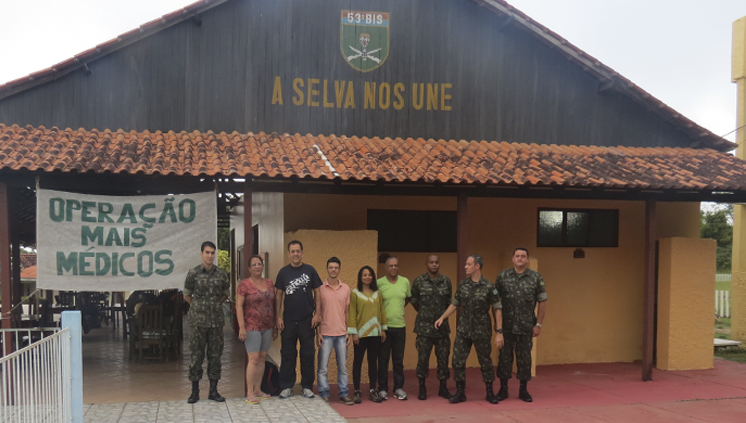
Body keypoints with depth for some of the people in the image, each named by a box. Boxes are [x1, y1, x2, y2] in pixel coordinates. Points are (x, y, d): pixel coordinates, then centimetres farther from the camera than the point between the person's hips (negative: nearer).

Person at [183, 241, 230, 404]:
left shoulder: (221, 274, 4)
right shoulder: (193, 273, -2)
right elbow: (187, 295, 7)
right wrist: (200, 306, 10)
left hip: (216, 320, 2)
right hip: (198, 321, -2)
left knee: (215, 355, 6)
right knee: (196, 355, 1)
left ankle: (213, 390, 15)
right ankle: (195, 391, 11)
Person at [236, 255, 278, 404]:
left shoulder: (269, 283, 11)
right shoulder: (244, 284, -6)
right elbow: (239, 306, -10)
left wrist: (274, 326, 15)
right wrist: (242, 327, -16)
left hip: (267, 327, 6)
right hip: (252, 327, -6)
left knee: (262, 358, 9)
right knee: (253, 359, -8)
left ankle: (258, 390, 19)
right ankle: (249, 393, -2)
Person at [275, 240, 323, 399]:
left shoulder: (310, 270, 2)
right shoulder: (283, 272, 4)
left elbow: (317, 293, 4)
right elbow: (279, 295, 7)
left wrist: (317, 313, -4)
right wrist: (278, 316, 1)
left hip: (307, 320, -1)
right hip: (288, 320, 1)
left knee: (308, 354, 5)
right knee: (287, 354, 5)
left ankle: (307, 386, 15)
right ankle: (286, 387, 14)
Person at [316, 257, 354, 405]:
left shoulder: (346, 288, 8)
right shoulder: (320, 289, 0)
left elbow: (347, 312, 12)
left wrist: (348, 332, 6)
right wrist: (318, 333, -4)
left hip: (342, 334, 2)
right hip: (325, 334, -2)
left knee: (343, 366, 6)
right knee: (323, 366, 0)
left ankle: (344, 393, 15)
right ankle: (324, 394, 9)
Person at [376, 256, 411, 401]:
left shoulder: (405, 282, 3)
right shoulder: (379, 283, -6)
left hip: (400, 326, 3)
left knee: (398, 360, 9)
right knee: (383, 359, 4)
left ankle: (399, 388, 19)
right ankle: (382, 389, 14)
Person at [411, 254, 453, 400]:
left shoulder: (446, 281, 5)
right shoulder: (419, 281, -1)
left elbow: (449, 302, 14)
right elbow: (414, 301, 9)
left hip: (442, 326, 2)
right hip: (424, 327, -2)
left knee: (443, 357, 6)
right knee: (423, 357, 2)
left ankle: (443, 388, 19)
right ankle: (422, 388, 14)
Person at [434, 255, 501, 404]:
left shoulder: (488, 287, -10)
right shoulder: (462, 285, 2)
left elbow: (497, 309, -8)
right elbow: (454, 304, 12)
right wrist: (442, 317, 2)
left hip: (482, 331, -3)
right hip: (463, 330, 3)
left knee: (485, 361, 8)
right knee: (458, 360, 1)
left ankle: (490, 393, 22)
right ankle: (460, 392, 13)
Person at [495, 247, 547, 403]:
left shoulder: (535, 277, 1)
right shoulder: (503, 276, 1)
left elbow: (542, 302, 3)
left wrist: (539, 324, 0)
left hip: (526, 326, 0)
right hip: (506, 326, 0)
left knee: (524, 358, 7)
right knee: (505, 356, 5)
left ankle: (523, 390, 20)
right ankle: (503, 389, 16)